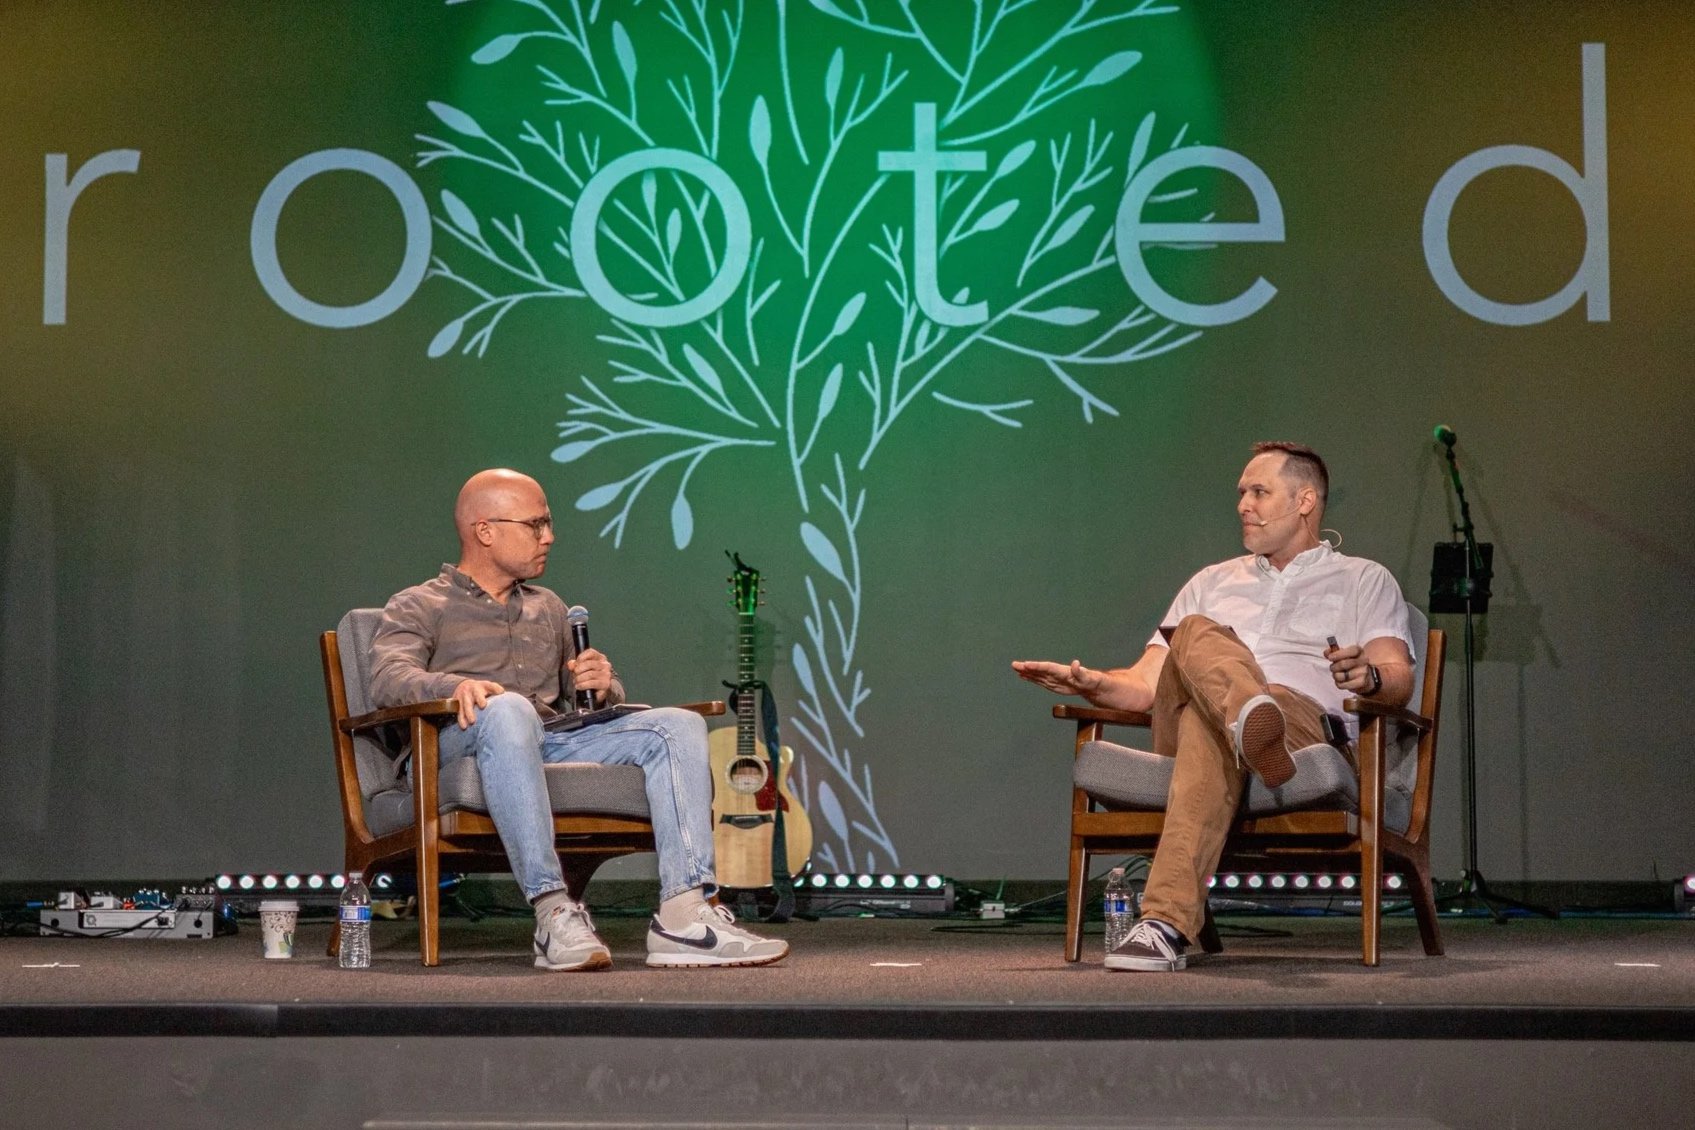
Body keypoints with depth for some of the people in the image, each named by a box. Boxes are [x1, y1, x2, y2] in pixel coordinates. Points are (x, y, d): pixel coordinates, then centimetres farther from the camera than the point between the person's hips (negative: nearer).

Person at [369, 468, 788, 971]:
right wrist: (455, 685, -29)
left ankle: (684, 912, -30)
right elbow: (388, 679, -7)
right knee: (508, 709, -40)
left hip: (552, 745, 6)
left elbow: (592, 700, 29)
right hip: (457, 750, -6)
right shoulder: (417, 607, 12)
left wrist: (604, 687, 2)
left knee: (679, 725, -14)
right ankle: (554, 912, -44)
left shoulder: (548, 609, 30)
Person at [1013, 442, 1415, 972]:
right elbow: (1145, 683, 26)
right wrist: (1092, 682, 1)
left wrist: (1370, 677, -22)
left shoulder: (1363, 580, 23)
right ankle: (1254, 728, -70)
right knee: (1197, 636, -35)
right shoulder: (1213, 582, 36)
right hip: (1187, 723, 3)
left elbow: (1399, 679, 5)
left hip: (1308, 724, -2)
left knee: (1210, 726, -40)